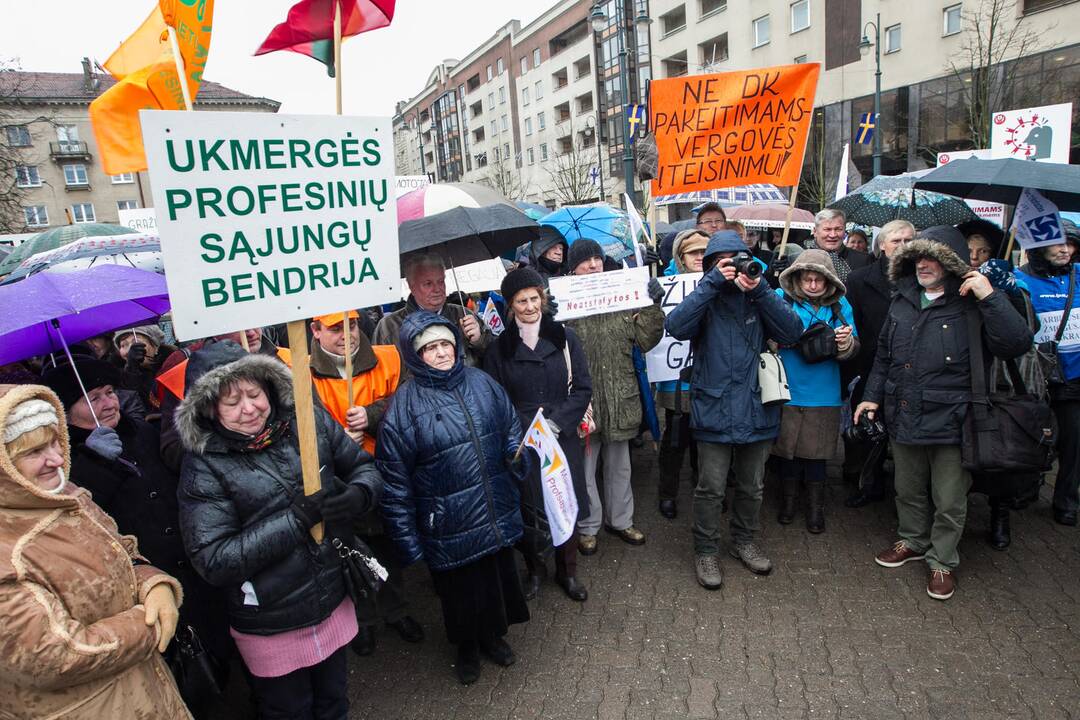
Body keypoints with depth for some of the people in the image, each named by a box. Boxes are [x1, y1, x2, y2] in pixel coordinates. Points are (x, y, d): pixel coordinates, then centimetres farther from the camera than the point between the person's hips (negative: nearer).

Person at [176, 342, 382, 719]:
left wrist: (358, 496, -22)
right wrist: (296, 518, -27)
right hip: (270, 629, -3)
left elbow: (364, 467, 1)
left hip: (335, 604, 3)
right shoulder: (203, 466, -17)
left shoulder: (309, 421, -9)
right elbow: (213, 561, -20)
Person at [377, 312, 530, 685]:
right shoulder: (404, 406, -16)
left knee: (498, 579, 23)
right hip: (449, 527, -4)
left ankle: (493, 634, 54)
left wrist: (517, 456, -4)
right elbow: (395, 483, -14)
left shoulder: (481, 382, -3)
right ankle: (467, 647, 50)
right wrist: (409, 542, -12)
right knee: (461, 590, 18)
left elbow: (511, 427, 13)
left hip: (497, 516, 4)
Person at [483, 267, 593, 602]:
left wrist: (556, 423, -12)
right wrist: (529, 428, -11)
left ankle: (567, 571, 29)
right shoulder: (500, 347, 0)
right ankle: (534, 568, 29)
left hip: (563, 437, 1)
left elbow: (582, 388, -1)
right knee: (527, 509, 3)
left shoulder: (564, 337, 1)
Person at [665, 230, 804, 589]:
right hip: (714, 410, -3)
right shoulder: (704, 297, -1)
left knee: (752, 486, 18)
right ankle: (705, 550, 22)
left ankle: (744, 540, 38)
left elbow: (792, 332, -11)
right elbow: (676, 326, -21)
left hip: (757, 410, 3)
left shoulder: (760, 297, 4)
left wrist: (760, 290, -20)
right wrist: (712, 283, -24)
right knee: (711, 488, 3)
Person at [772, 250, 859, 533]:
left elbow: (854, 348, 2)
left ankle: (815, 508, 28)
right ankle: (788, 500, 32)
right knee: (787, 448, 11)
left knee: (816, 453, 10)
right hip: (787, 390, -1)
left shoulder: (839, 304, 3)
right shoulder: (781, 298, -4)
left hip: (823, 394, 1)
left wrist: (846, 342, -20)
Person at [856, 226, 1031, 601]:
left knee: (949, 502, 10)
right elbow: (884, 354, 16)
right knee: (909, 491, 22)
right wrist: (873, 395, 13)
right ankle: (913, 541, 43)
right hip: (903, 416, 5)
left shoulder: (971, 304, -10)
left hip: (950, 421, -5)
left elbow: (1016, 344, -22)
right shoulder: (902, 301, 7)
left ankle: (943, 561, 30)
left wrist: (991, 298, -28)